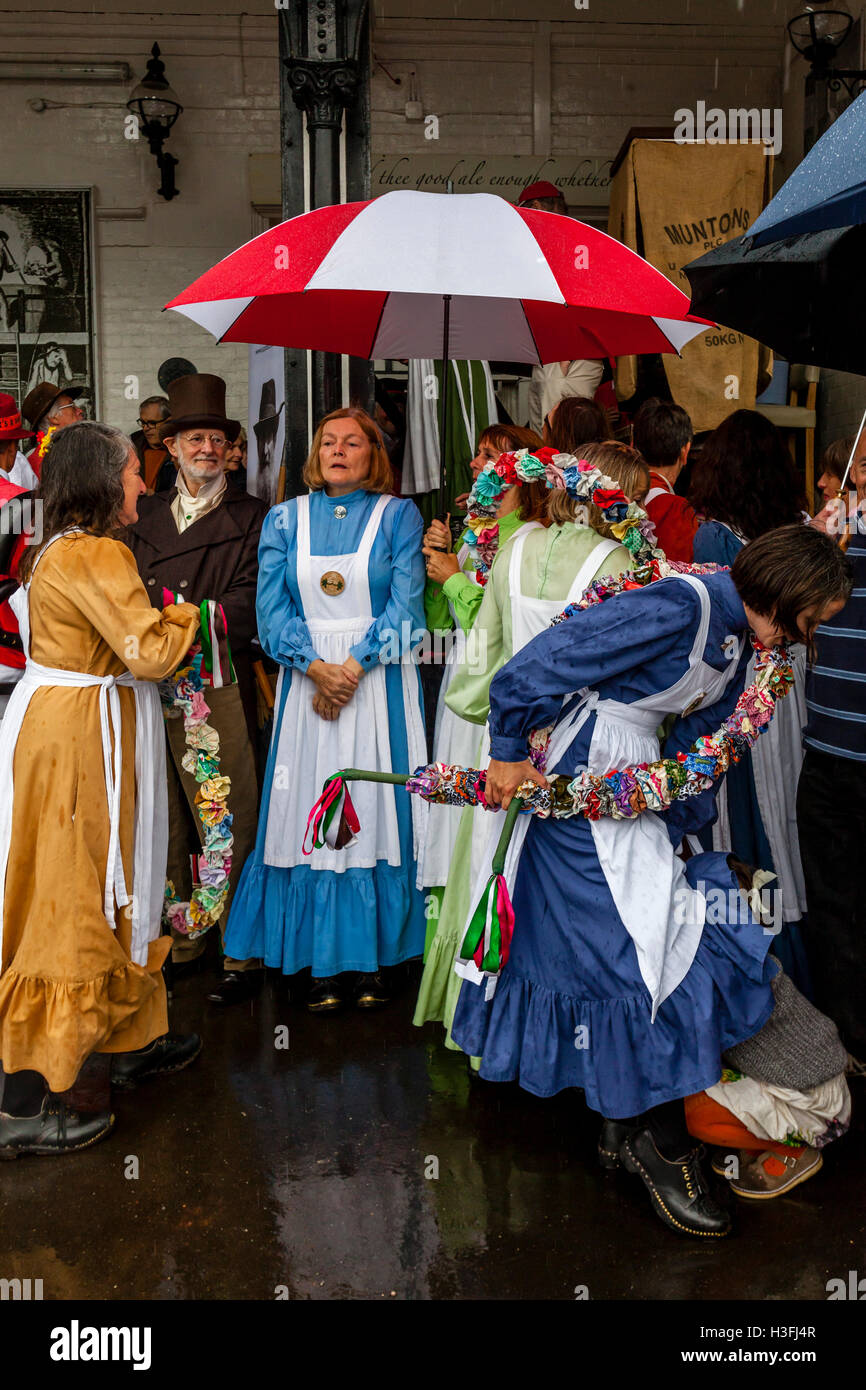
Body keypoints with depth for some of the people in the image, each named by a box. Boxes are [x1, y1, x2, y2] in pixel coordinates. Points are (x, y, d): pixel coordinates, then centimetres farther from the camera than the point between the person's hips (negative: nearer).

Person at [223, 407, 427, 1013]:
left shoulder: (398, 515, 5)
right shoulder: (286, 519, 12)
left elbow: (406, 605, -4)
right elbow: (272, 608, 3)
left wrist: (354, 667, -15)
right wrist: (316, 667, -12)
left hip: (378, 679, -2)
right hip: (307, 678, 2)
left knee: (375, 808, -2)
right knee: (314, 815, 1)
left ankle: (378, 955, 9)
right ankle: (326, 961, 10)